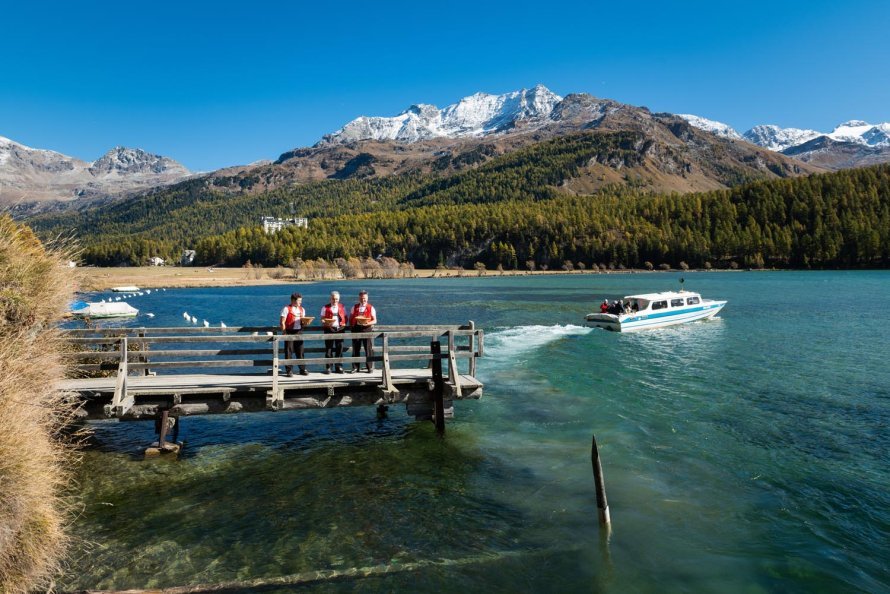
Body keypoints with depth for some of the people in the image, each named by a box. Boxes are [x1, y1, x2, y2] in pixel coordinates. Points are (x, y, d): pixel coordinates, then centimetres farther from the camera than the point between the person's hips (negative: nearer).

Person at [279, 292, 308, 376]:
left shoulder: (302, 309, 14)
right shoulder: (287, 309, -4)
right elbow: (282, 322, -7)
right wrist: (284, 332, -14)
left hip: (299, 332, 5)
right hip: (290, 332, -5)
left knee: (300, 351, 7)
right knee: (289, 352, -1)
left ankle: (302, 369, 14)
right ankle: (289, 371, 5)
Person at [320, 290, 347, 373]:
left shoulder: (342, 307, 13)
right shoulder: (325, 308, 5)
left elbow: (346, 317, 15)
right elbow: (322, 319, 1)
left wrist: (344, 324, -4)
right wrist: (327, 323, -18)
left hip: (340, 329, 2)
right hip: (329, 329, -2)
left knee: (339, 348, 4)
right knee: (329, 349, -1)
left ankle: (339, 366, 13)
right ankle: (328, 367, 5)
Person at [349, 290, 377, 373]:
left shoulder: (371, 308, 4)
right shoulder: (354, 307, 12)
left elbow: (374, 320, 0)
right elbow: (351, 318, 16)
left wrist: (368, 323, -17)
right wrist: (351, 326, 1)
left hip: (367, 329, -2)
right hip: (356, 329, 2)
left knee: (369, 349, -1)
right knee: (356, 349, 5)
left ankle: (370, 367, 8)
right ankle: (355, 367, 13)